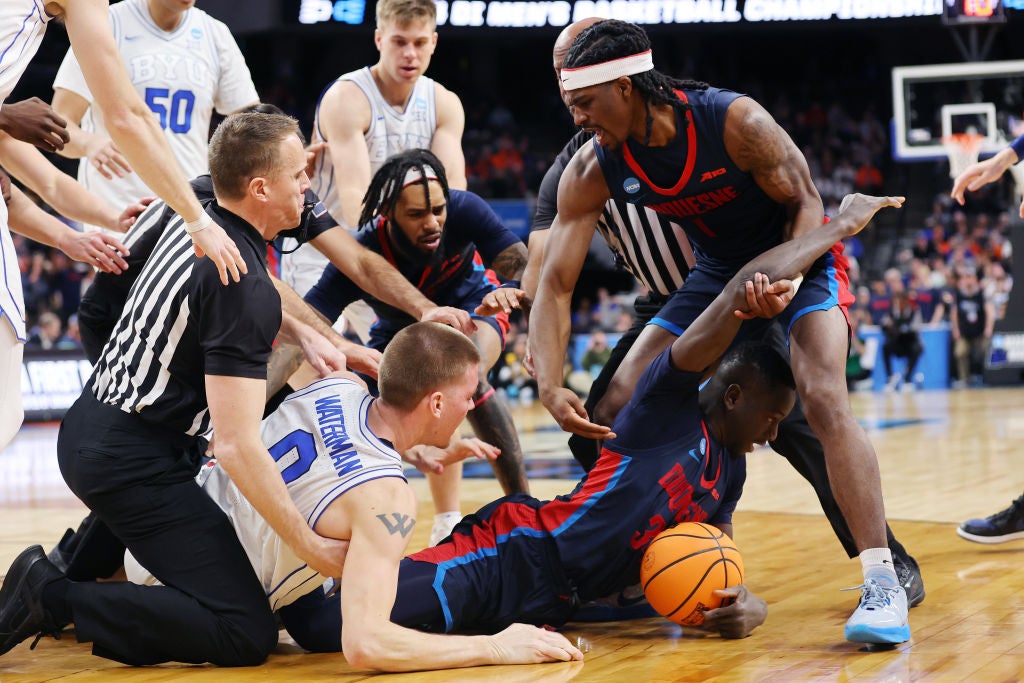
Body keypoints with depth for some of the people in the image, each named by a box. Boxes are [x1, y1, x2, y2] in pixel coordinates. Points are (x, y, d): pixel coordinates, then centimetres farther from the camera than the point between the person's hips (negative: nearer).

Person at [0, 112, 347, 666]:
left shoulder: (192, 220, 6)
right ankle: (54, 600, -13)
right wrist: (313, 549, -22)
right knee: (247, 635, -11)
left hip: (84, 427, 9)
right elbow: (236, 444, -26)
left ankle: (64, 568, 27)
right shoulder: (244, 287, -20)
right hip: (130, 462, -9)